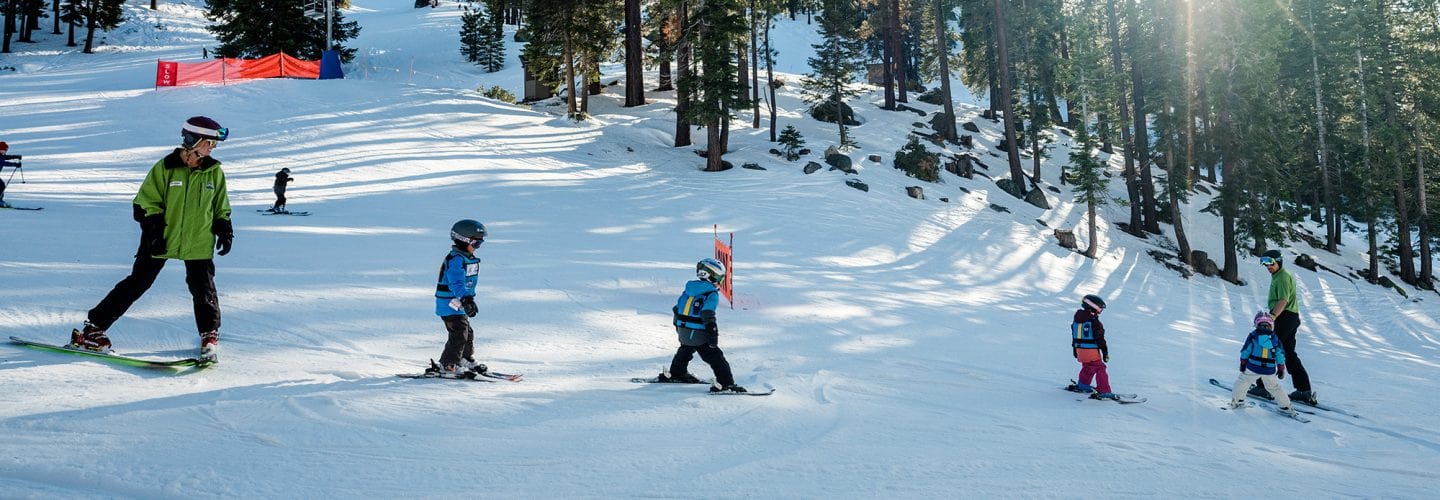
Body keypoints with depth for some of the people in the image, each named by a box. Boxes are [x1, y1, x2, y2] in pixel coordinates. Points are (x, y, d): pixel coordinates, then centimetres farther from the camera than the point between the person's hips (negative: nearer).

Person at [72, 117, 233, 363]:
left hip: (199, 244, 2)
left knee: (203, 290, 1)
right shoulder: (165, 168, -6)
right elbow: (146, 203, -3)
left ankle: (210, 336, 17)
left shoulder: (215, 172, 2)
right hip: (161, 241, -2)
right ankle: (93, 328, 11)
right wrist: (154, 230, -11)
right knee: (136, 285, 2)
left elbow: (221, 208, 14)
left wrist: (225, 230, 3)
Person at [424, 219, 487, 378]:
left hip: (460, 304, 10)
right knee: (459, 334, -15)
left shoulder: (470, 259, 13)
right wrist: (466, 299, -43)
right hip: (450, 303, -10)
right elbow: (456, 283, -33)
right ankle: (447, 366, -11)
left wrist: (470, 299, 31)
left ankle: (467, 360, 38)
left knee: (468, 332, 20)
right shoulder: (455, 259, -21)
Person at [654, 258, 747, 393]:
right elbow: (708, 316, -23)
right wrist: (713, 336, -20)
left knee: (685, 351, 33)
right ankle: (726, 384, -9)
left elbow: (677, 308, 16)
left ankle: (675, 373, 48)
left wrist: (678, 326, 28)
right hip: (698, 334, -7)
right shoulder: (711, 293, -13)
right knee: (716, 357, -3)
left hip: (682, 330, 7)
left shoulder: (689, 287, 10)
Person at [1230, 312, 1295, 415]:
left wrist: (1243, 363, 10)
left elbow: (1245, 351, 0)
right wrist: (1281, 369, 14)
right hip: (1270, 371, 3)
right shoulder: (1275, 338, 5)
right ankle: (1285, 406, 22)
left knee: (1242, 381, 16)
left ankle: (1237, 401, 17)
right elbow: (1280, 354, 7)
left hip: (1252, 368, -3)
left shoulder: (1253, 335, -2)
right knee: (1275, 387, 18)